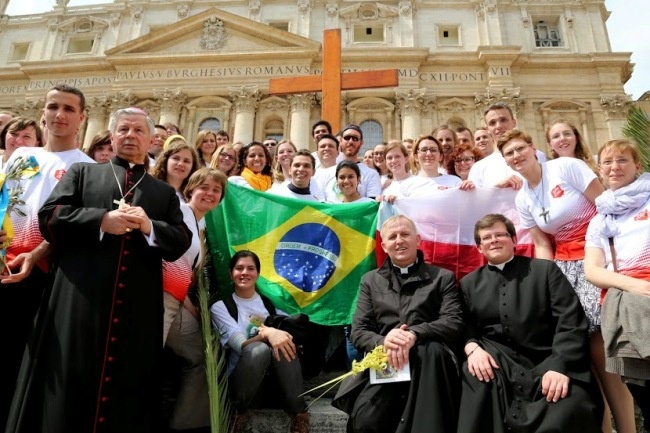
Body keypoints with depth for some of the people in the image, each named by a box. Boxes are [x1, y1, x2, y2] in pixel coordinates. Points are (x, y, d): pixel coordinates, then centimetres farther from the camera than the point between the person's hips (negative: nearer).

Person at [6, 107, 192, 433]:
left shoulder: (165, 193, 17)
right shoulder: (82, 172, 16)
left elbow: (181, 242, 8)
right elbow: (48, 217, 3)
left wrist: (149, 227, -11)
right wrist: (101, 220, -11)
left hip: (138, 311, 1)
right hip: (80, 301, -1)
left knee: (128, 396, 7)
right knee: (70, 392, 3)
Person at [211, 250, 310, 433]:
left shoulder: (269, 301, 13)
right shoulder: (220, 306, 1)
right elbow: (240, 345, -14)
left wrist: (277, 333, -16)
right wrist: (266, 333, -34)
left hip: (278, 376, 2)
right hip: (242, 379, -2)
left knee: (284, 342, -30)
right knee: (259, 349, -35)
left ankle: (299, 414, -21)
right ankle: (236, 413, -11)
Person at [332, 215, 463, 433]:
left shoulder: (442, 277, 11)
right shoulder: (371, 280, 15)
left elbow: (454, 324, -2)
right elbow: (358, 332, 8)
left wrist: (415, 334, -22)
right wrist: (383, 342, -16)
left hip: (427, 361, 0)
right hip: (383, 363, 1)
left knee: (432, 349, -35)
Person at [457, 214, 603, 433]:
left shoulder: (546, 269, 8)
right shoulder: (469, 283, 15)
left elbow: (571, 321, -2)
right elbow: (464, 326, 8)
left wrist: (560, 365, -17)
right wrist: (473, 348, -16)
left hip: (547, 362, -2)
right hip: (497, 361, 2)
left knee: (570, 407, -32)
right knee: (475, 370, -31)